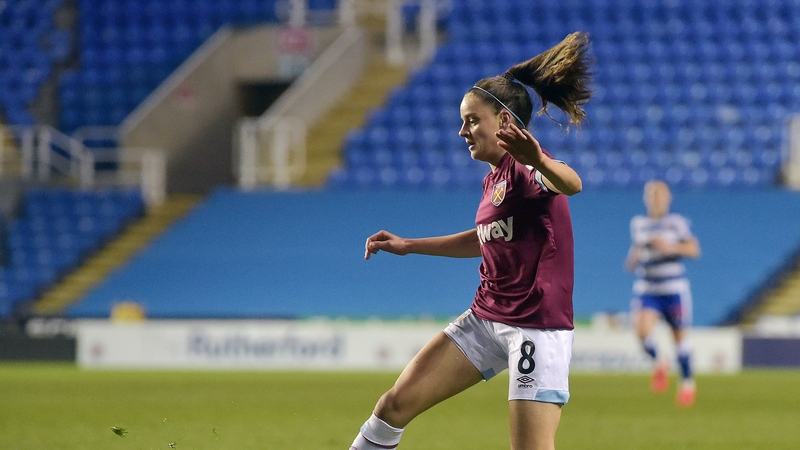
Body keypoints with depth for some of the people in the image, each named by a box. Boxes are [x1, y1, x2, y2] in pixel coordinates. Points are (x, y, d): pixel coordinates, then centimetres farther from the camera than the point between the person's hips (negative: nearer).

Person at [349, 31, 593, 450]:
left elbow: (571, 184, -40)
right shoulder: (493, 178, 11)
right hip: (486, 317, 9)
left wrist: (539, 162, -63)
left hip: (538, 328, -9)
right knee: (396, 404, 6)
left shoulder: (525, 166, -16)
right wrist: (409, 246, 30)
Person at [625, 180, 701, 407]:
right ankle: (658, 363, 8)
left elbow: (693, 249, -10)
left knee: (679, 335, 6)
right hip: (646, 288, 2)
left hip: (674, 288, -2)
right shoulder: (638, 224, 9)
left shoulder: (677, 222, -2)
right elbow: (631, 262, 19)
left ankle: (687, 382, 25)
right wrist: (633, 258, -5)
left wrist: (670, 247, -24)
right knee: (642, 329, -22)